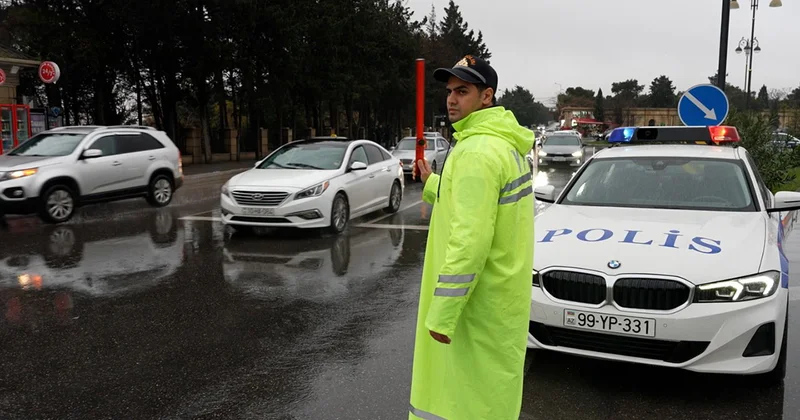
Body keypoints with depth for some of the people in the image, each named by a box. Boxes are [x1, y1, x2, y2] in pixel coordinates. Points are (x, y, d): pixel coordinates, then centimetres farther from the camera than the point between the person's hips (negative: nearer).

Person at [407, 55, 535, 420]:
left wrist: (442, 313, -23)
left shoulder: (477, 151, -22)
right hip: (498, 292, 10)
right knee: (491, 390, 22)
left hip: (480, 301, -10)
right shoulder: (504, 143, 10)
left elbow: (470, 242, -27)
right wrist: (432, 185, 26)